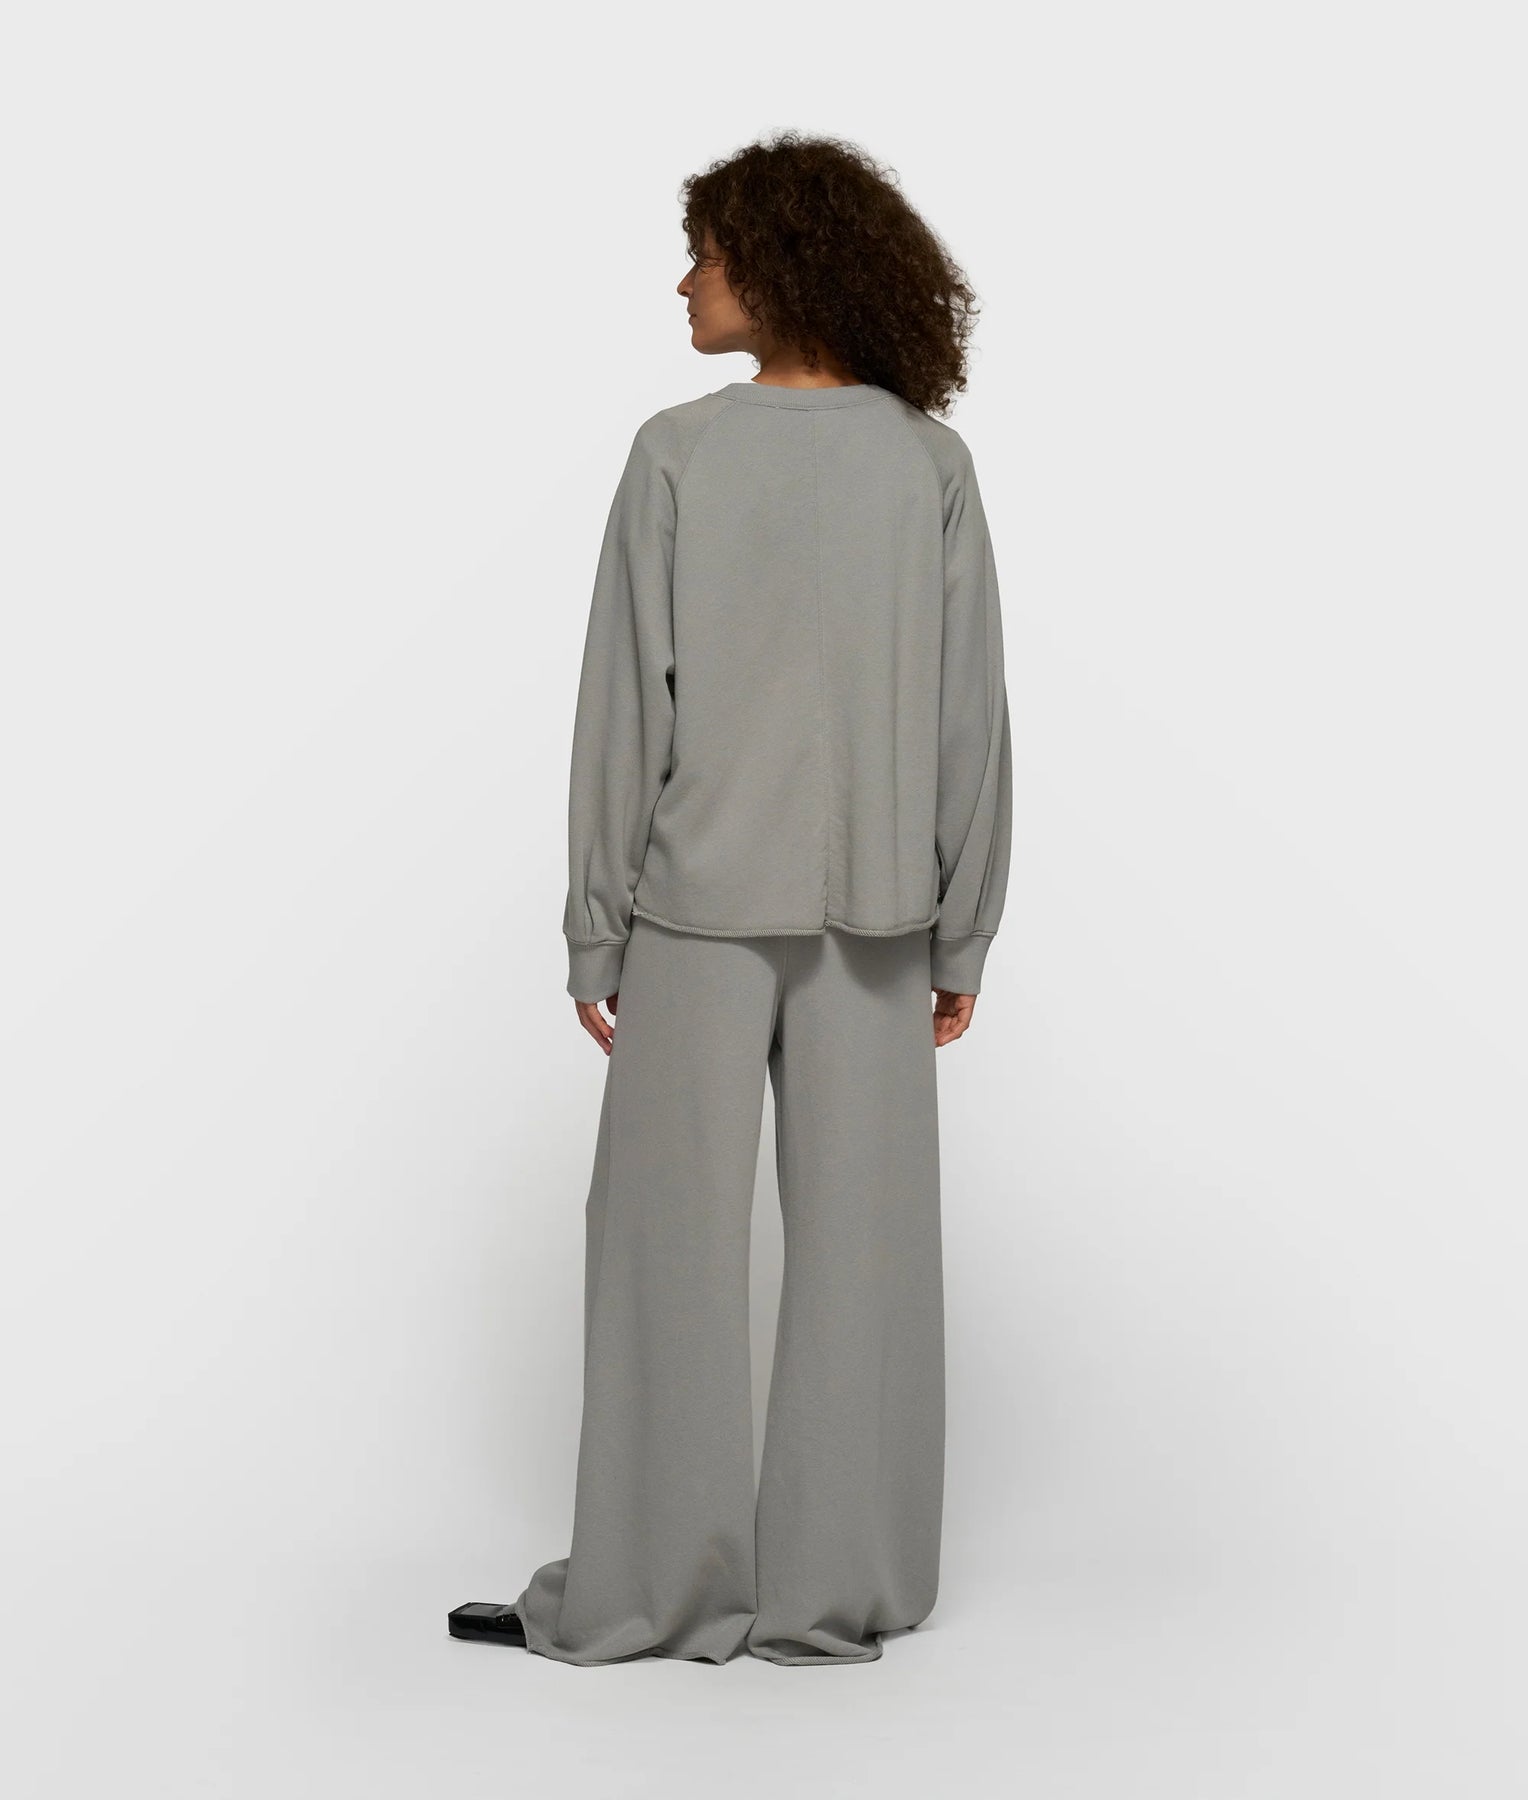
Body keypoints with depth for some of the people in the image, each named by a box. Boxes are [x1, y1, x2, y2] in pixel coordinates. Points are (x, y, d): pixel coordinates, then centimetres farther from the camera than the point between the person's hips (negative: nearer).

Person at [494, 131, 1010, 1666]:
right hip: (870, 906, 2)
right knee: (858, 1236, 7)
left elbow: (628, 708, -8)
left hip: (701, 902, -2)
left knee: (674, 1234, 5)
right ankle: (835, 1586, 12)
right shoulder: (927, 463, -1)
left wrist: (596, 931, 0)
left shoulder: (681, 455, -9)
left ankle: (657, 1585, 9)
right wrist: (961, 935, 7)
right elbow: (969, 717, -1)